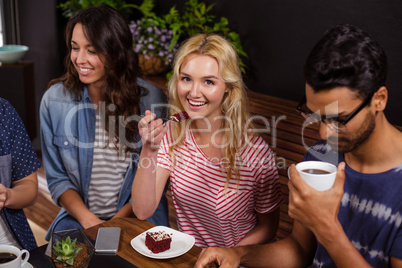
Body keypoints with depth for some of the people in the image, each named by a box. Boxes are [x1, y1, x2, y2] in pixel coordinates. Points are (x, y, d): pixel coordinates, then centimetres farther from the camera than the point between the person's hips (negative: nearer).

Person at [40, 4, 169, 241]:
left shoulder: (151, 99, -9)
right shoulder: (54, 100, -3)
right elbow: (57, 178, 3)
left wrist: (118, 222, -12)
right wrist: (88, 220, -12)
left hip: (136, 219, -2)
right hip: (78, 218, 2)